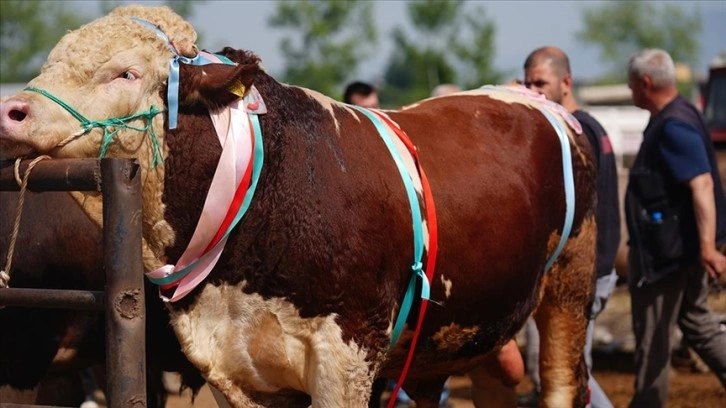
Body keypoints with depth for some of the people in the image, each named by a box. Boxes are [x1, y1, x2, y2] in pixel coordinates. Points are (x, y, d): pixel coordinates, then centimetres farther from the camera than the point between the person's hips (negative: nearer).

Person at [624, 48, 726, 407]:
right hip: (680, 249, 11)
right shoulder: (675, 118, 12)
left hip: (666, 252, -11)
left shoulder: (674, 127, -21)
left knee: (652, 337, 1)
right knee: (697, 323, 17)